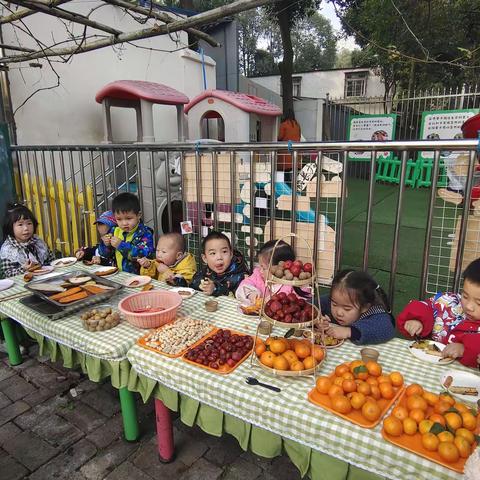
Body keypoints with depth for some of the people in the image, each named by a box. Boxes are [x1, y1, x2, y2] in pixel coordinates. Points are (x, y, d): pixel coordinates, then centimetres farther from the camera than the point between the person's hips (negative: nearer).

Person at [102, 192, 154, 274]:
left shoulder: (145, 233, -7)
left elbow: (145, 254, -21)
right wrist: (106, 245, -3)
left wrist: (121, 245, -20)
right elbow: (106, 255, 19)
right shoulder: (116, 231, 10)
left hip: (138, 275, -4)